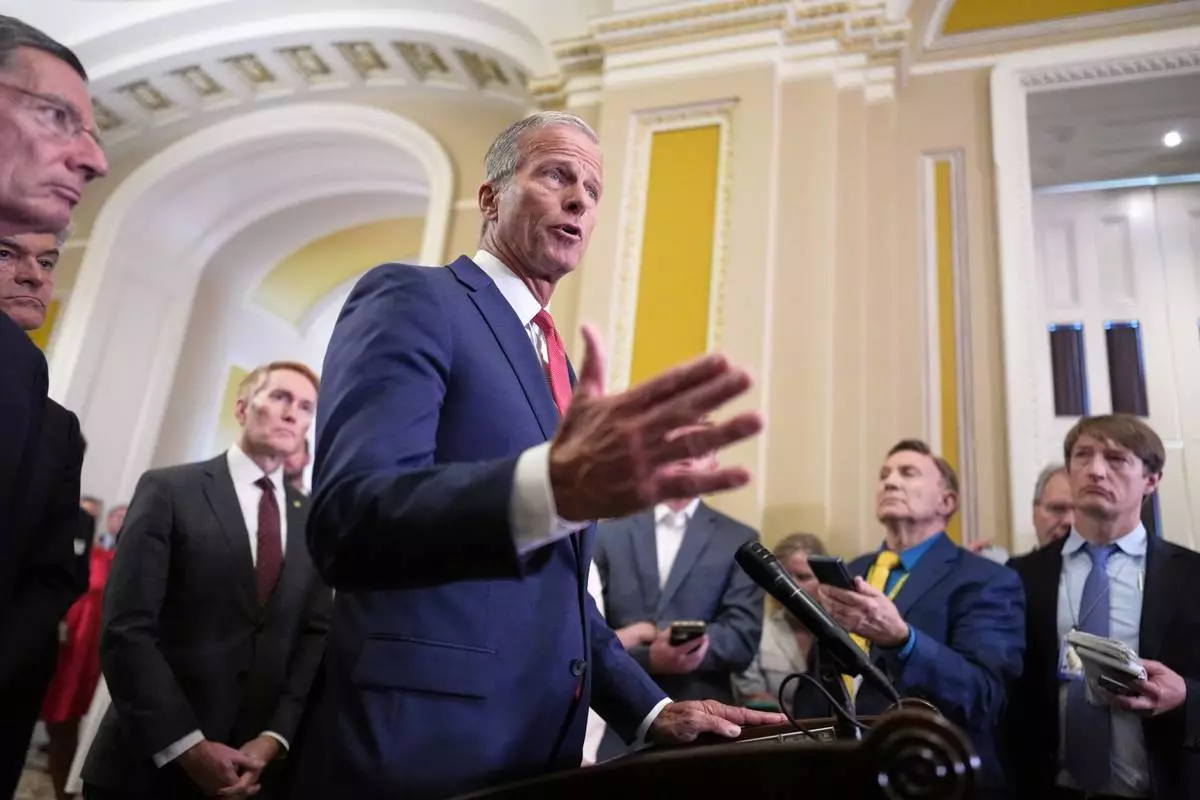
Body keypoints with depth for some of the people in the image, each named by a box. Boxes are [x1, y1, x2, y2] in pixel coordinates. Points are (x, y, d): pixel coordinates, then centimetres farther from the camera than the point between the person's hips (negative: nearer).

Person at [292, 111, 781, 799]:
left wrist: (652, 710, 9)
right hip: (418, 745, -8)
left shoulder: (559, 367, 14)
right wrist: (554, 485, -42)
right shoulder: (411, 300, -9)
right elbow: (348, 520, -26)